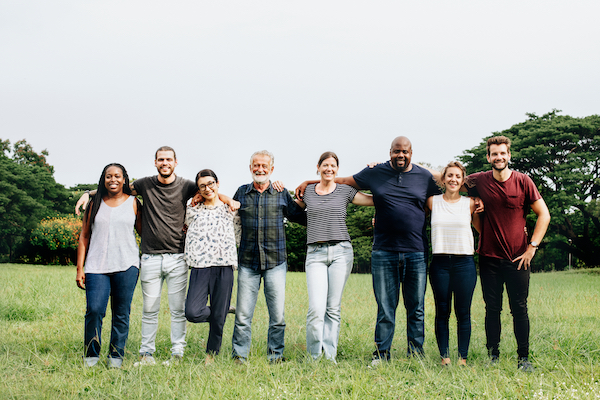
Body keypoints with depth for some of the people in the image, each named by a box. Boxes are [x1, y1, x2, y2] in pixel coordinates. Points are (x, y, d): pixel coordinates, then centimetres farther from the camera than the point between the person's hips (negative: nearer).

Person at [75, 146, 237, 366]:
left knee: (178, 309, 2)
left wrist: (229, 201, -7)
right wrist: (89, 193, 7)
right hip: (150, 257, 1)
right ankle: (146, 354, 16)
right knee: (149, 310, 6)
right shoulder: (145, 184, 5)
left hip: (177, 257, -1)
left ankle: (177, 354, 11)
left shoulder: (185, 186, 3)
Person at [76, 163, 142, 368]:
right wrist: (80, 268, 5)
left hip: (126, 266, 0)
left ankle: (116, 355, 13)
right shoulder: (95, 203, 11)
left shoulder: (133, 203, 9)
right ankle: (91, 354, 7)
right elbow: (84, 236, 11)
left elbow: (143, 231, 12)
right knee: (94, 309, -11)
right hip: (97, 266, 0)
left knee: (121, 313, 1)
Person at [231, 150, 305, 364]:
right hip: (247, 263, 0)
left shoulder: (282, 194, 8)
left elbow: (301, 216, 14)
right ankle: (239, 357, 10)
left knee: (278, 315, 0)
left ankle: (275, 356, 13)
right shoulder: (241, 192, 10)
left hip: (275, 262, 0)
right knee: (243, 314, 0)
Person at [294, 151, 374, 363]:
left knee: (334, 308, 1)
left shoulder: (345, 191, 9)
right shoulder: (307, 191, 12)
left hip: (341, 251, 0)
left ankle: (330, 356, 9)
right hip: (315, 253, 0)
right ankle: (314, 356, -1)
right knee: (316, 308, -12)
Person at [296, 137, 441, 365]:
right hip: (384, 252, 0)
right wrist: (309, 183, 16)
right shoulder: (375, 173, 8)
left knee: (416, 308, 6)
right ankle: (382, 353, 12)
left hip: (416, 253, 1)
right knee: (385, 307, 2)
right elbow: (342, 181, 16)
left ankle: (416, 355, 16)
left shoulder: (425, 177, 8)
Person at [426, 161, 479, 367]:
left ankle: (463, 358, 11)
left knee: (463, 313, 3)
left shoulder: (470, 203, 7)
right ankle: (444, 358, 11)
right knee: (442, 312, 4)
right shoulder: (433, 201, 6)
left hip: (464, 263, 0)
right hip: (440, 263, 0)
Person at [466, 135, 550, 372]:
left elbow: (544, 215, 3)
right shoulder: (478, 181, 0)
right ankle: (493, 357, 14)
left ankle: (523, 358, 13)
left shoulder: (523, 181, -3)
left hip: (518, 258, -1)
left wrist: (532, 246, -5)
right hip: (489, 257, 1)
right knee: (492, 309, 5)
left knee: (519, 309, 2)